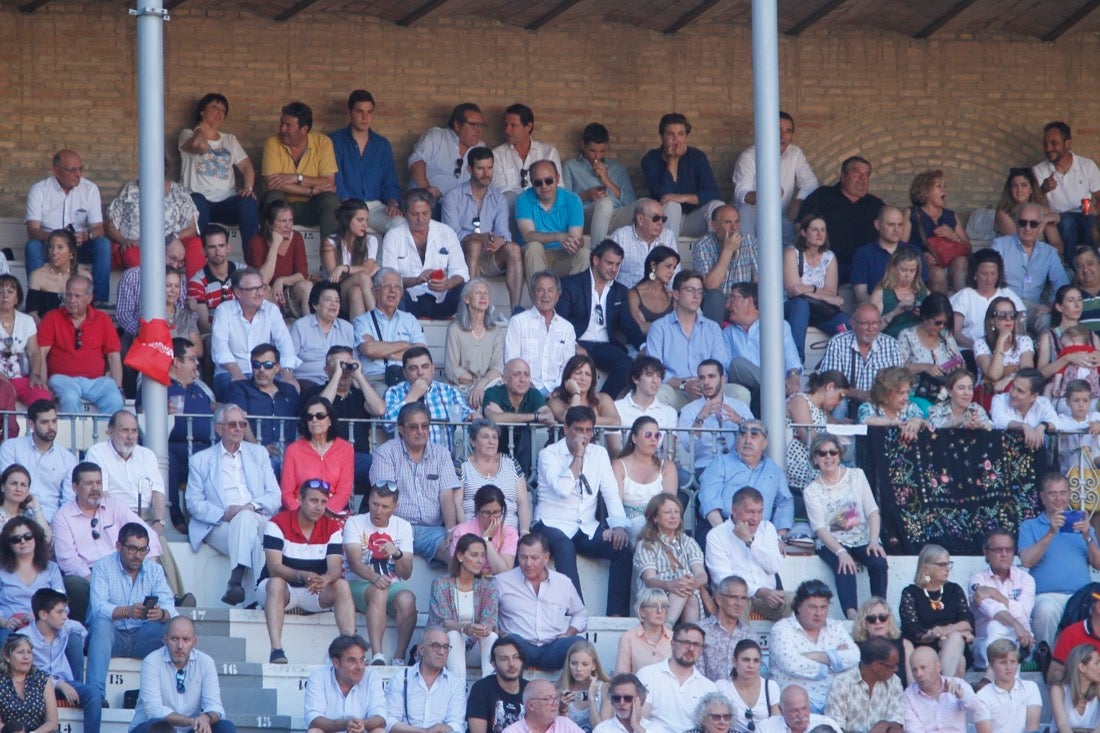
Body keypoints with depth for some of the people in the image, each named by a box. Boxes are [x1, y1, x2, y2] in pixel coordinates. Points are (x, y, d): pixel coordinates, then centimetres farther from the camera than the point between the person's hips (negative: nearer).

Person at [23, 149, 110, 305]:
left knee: (103, 244, -27)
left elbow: (98, 228, -8)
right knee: (32, 246, -33)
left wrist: (85, 236, -34)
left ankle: (100, 300, -27)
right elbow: (32, 231, -17)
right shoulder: (39, 190, -8)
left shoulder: (90, 189, -3)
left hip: (80, 246, 2)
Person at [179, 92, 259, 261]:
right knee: (197, 202, -41)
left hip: (226, 201, 3)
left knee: (248, 203, -31)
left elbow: (246, 166, 13)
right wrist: (201, 128, 9)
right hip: (200, 199, -3)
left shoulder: (230, 140, 26)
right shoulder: (187, 134, 13)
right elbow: (201, 145, -12)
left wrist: (249, 188, -6)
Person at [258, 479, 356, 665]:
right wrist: (303, 576, -42)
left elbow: (335, 567, -14)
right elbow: (274, 567, -23)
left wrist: (325, 579, -40)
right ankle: (276, 650, -47)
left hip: (314, 593, 3)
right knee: (276, 583, -36)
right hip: (280, 591, -3)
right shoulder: (278, 524, -13)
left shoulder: (332, 528, -2)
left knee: (342, 586, -23)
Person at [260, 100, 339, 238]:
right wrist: (313, 191, -19)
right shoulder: (273, 144, -6)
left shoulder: (322, 142, -4)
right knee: (273, 197, -32)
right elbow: (271, 184, -17)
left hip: (311, 208, 0)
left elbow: (329, 183, -11)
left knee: (331, 200, -29)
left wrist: (296, 178, -22)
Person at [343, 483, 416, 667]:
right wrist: (374, 577, -35)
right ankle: (377, 656, -46)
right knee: (378, 592, -37)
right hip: (360, 584, -2)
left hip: (393, 585, 3)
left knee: (407, 600, -32)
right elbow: (354, 562, -15)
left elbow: (406, 574, 1)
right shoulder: (355, 523, 1)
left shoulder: (403, 527, 9)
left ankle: (399, 657, -29)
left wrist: (397, 554, -21)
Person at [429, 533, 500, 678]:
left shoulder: (487, 587, 6)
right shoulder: (441, 584, -3)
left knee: (491, 636, -27)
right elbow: (442, 621, -15)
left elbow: (489, 620, -8)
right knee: (454, 636, -34)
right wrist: (465, 628, -37)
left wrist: (486, 628, -34)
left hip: (475, 645, 2)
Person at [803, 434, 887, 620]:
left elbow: (872, 511, 3)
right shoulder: (812, 491, 3)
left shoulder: (856, 476, 9)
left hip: (863, 540, 2)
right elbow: (819, 528, -7)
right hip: (833, 543, -2)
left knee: (879, 563, -30)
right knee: (844, 567, -34)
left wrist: (874, 541, -14)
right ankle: (851, 615, -48)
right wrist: (840, 552, -23)